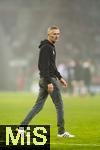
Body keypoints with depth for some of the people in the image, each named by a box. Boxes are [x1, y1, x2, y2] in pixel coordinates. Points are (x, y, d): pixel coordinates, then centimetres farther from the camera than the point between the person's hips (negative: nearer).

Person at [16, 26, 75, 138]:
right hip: (48, 79, -10)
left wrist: (60, 77, 24)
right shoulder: (46, 47, -14)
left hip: (44, 81, 10)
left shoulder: (51, 47, 18)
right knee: (59, 105, -2)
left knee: (38, 105, 8)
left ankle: (22, 126, 5)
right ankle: (61, 131, 3)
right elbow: (44, 66, -22)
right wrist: (49, 82, -25)